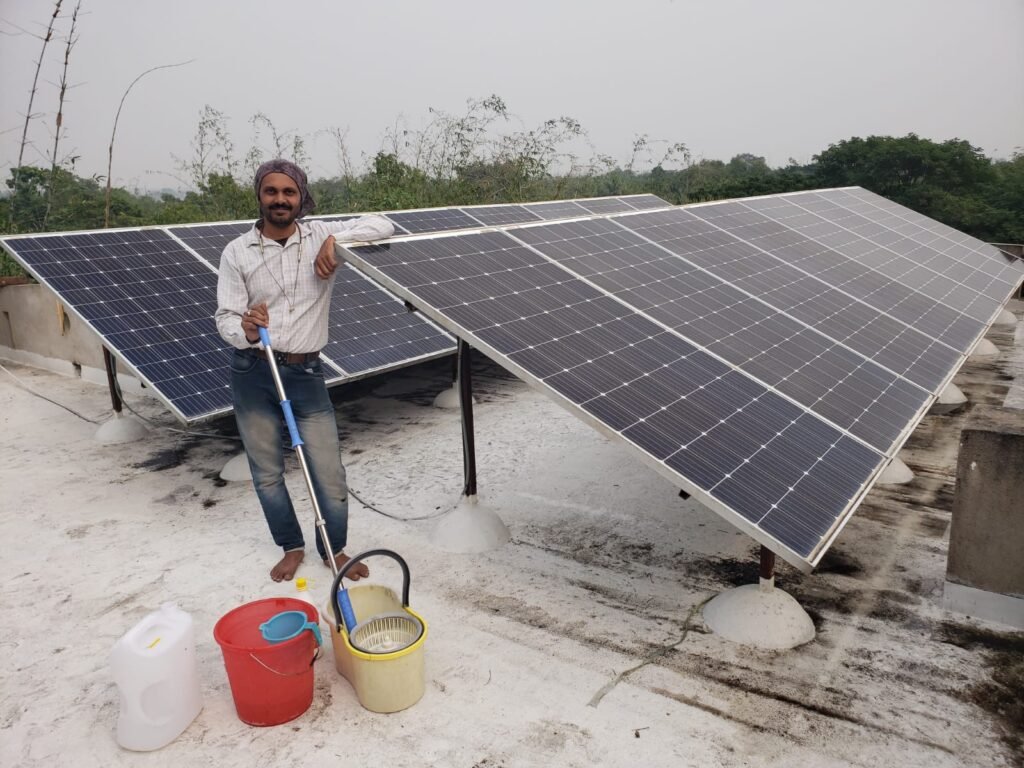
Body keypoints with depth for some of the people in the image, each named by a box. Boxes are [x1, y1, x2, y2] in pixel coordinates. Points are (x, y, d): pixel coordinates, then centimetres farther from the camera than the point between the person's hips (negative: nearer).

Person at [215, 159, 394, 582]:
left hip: (305, 372, 0)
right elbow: (225, 318, -6)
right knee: (267, 473, 12)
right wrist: (245, 330, -29)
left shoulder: (320, 236, -2)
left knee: (329, 474, 2)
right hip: (252, 374, 1)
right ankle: (291, 547, 34)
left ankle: (334, 549, 26)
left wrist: (336, 240, -20)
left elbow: (383, 225, -7)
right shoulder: (237, 252, -3)